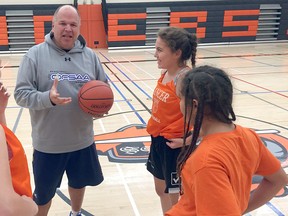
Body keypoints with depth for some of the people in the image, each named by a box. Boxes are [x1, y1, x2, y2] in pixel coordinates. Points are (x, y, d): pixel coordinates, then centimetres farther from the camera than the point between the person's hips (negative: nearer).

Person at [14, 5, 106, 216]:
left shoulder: (90, 55, 0)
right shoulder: (35, 54, -10)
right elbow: (21, 93, -12)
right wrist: (48, 98, -30)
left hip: (83, 140, 4)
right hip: (48, 143, -3)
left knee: (79, 182, 26)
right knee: (43, 192, 14)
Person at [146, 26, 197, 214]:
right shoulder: (165, 74, 3)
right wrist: (155, 128, 11)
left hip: (174, 145, -9)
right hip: (158, 141, 9)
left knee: (174, 196, 9)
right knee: (161, 190, 24)